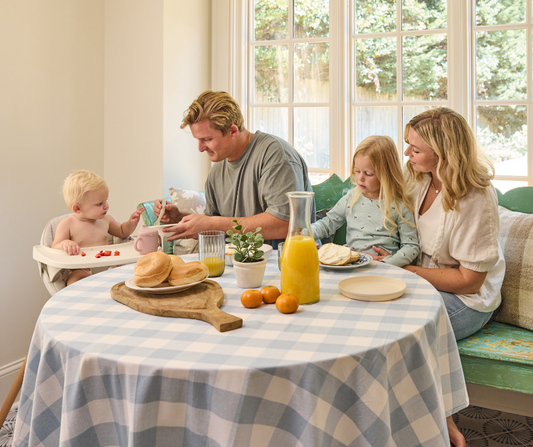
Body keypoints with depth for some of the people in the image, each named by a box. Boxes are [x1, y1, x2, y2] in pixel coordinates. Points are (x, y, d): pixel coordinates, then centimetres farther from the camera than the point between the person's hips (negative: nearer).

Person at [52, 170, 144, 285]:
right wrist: (64, 243, -27)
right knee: (74, 279, -36)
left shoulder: (105, 219, 11)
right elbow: (54, 249, -4)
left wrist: (131, 222, 9)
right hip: (82, 271, -5)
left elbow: (122, 232, 30)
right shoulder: (67, 224, -4)